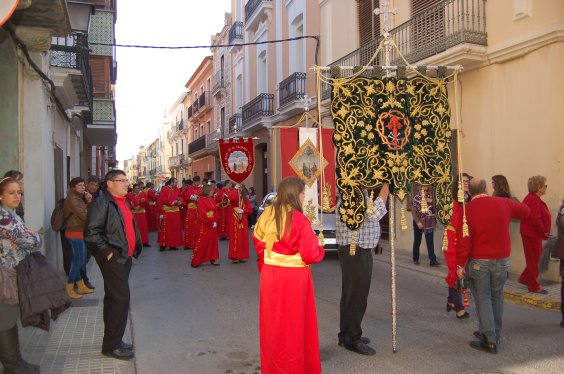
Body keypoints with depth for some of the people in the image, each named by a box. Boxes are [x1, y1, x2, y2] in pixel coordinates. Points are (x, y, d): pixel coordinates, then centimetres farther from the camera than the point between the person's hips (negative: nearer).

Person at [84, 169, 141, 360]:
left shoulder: (122, 202, 14)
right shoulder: (101, 203, -14)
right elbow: (90, 232, -20)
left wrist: (136, 246, 15)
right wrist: (107, 252, -18)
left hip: (124, 258, 9)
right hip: (113, 259, -9)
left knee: (114, 298, 15)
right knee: (121, 298, -8)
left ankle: (113, 340, 26)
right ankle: (111, 345, 3)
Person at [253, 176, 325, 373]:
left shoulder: (266, 215, 0)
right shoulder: (300, 220, -18)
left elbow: (258, 242, 10)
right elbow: (310, 255, -16)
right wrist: (320, 249, 4)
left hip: (270, 275, 6)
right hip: (293, 277, -6)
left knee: (273, 322, 20)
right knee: (294, 324, 11)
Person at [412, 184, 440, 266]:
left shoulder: (430, 198, 3)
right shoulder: (416, 198, -7)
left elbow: (433, 209, 6)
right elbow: (414, 212, -11)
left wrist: (431, 202, -11)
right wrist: (418, 222, -21)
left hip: (429, 223, 2)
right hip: (419, 223, -2)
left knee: (430, 241, -5)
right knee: (417, 241, 9)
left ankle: (433, 260, -7)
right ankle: (415, 259, 21)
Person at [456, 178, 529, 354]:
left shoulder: (467, 210, -12)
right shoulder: (504, 204, -1)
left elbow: (463, 241, -15)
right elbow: (525, 211, 20)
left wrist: (460, 264, -8)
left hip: (478, 262, -4)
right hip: (502, 260, 4)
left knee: (483, 299, 4)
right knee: (496, 297, 17)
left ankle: (490, 341, 5)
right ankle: (494, 334, 28)